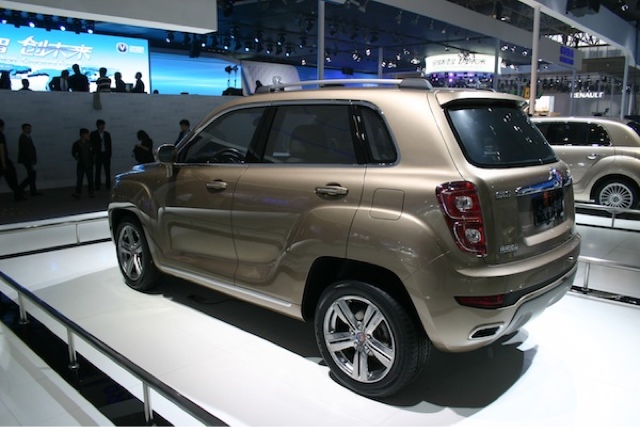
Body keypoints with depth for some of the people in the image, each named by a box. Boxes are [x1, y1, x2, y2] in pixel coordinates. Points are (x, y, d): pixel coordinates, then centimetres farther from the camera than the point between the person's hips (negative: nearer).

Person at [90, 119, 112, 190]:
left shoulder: (107, 134, 9)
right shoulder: (93, 134, 1)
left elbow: (109, 145, 8)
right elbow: (91, 145, -1)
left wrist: (109, 155, 2)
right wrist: (93, 155, -8)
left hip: (106, 154, 2)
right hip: (98, 155, -2)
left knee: (107, 171, 2)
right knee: (97, 171, 2)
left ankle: (108, 185, 9)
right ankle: (97, 186, 7)